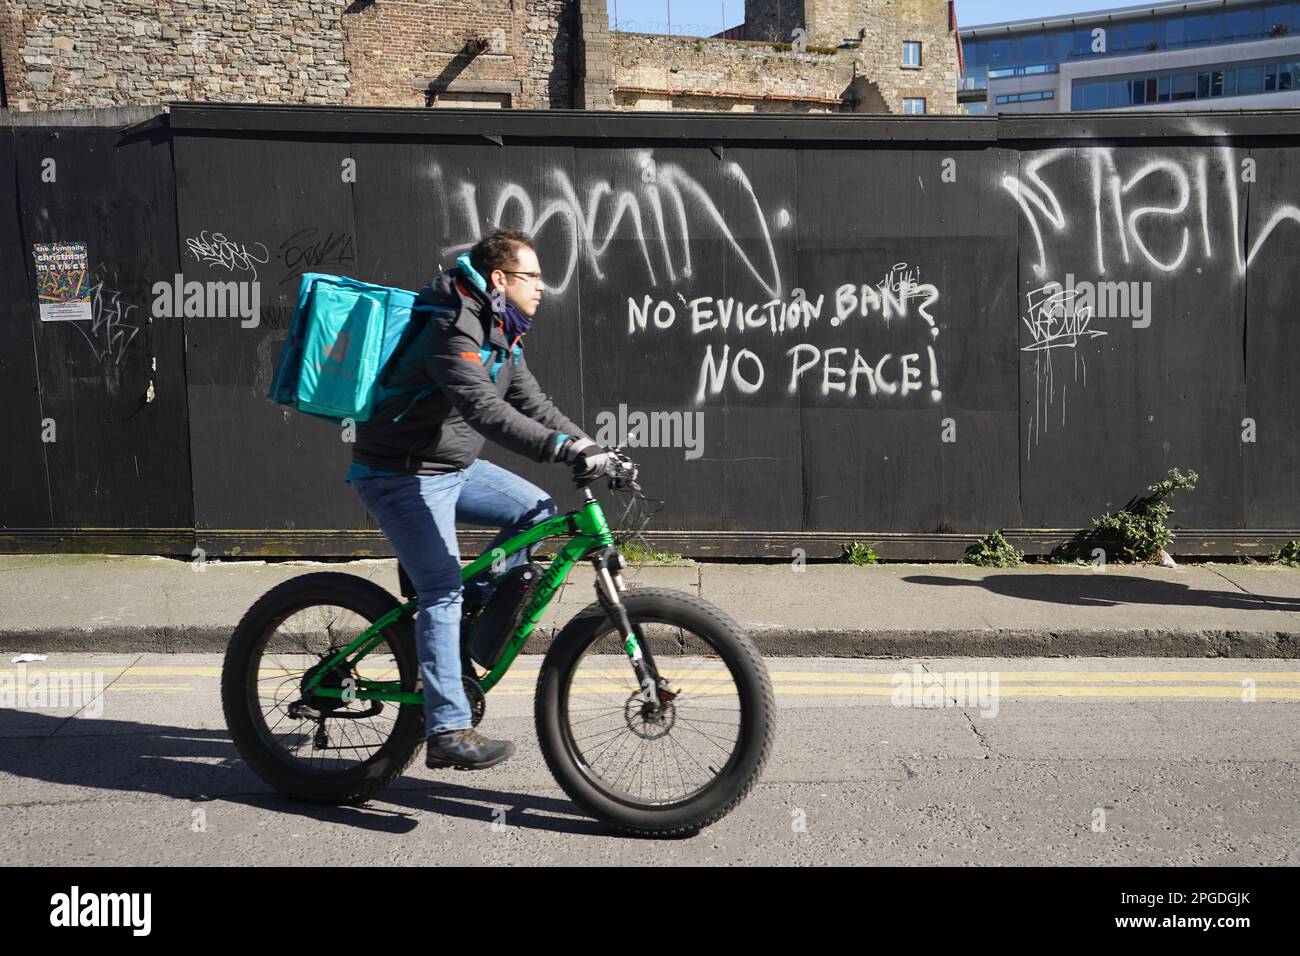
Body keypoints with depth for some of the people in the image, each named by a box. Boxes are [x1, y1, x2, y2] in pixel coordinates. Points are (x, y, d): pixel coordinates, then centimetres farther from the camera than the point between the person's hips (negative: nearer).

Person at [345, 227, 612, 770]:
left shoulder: (501, 335, 10)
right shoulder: (452, 329, -23)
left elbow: (531, 403, 8)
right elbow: (484, 410, -36)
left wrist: (588, 447, -3)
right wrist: (562, 447, -43)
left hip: (453, 465, 9)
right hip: (402, 475, -9)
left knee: (535, 511, 3)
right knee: (442, 592, -13)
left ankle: (467, 618, 11)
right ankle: (447, 733, -8)